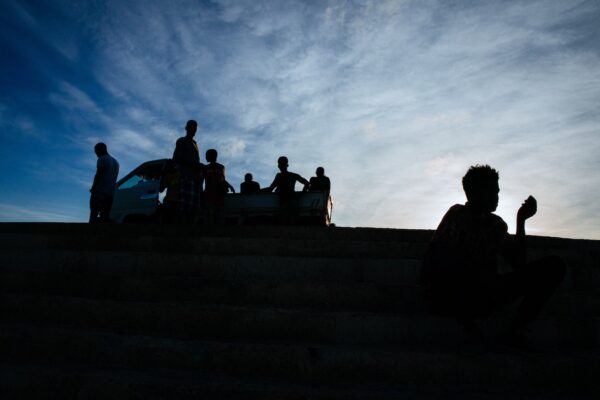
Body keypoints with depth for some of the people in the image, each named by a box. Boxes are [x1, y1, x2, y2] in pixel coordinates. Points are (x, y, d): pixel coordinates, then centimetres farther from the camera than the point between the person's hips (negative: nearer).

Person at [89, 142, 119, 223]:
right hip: (110, 194, 7)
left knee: (93, 215, -10)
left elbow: (98, 175, -11)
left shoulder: (102, 159, -1)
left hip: (99, 192, -7)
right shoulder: (116, 162, 23)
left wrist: (93, 188, -7)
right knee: (105, 217, 3)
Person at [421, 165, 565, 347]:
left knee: (554, 265, -4)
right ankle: (465, 319, -14)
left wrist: (521, 220, 6)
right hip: (449, 296, -6)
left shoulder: (496, 223, 18)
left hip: (485, 296, 6)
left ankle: (515, 330, -10)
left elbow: (519, 262, 11)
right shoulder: (458, 214, 0)